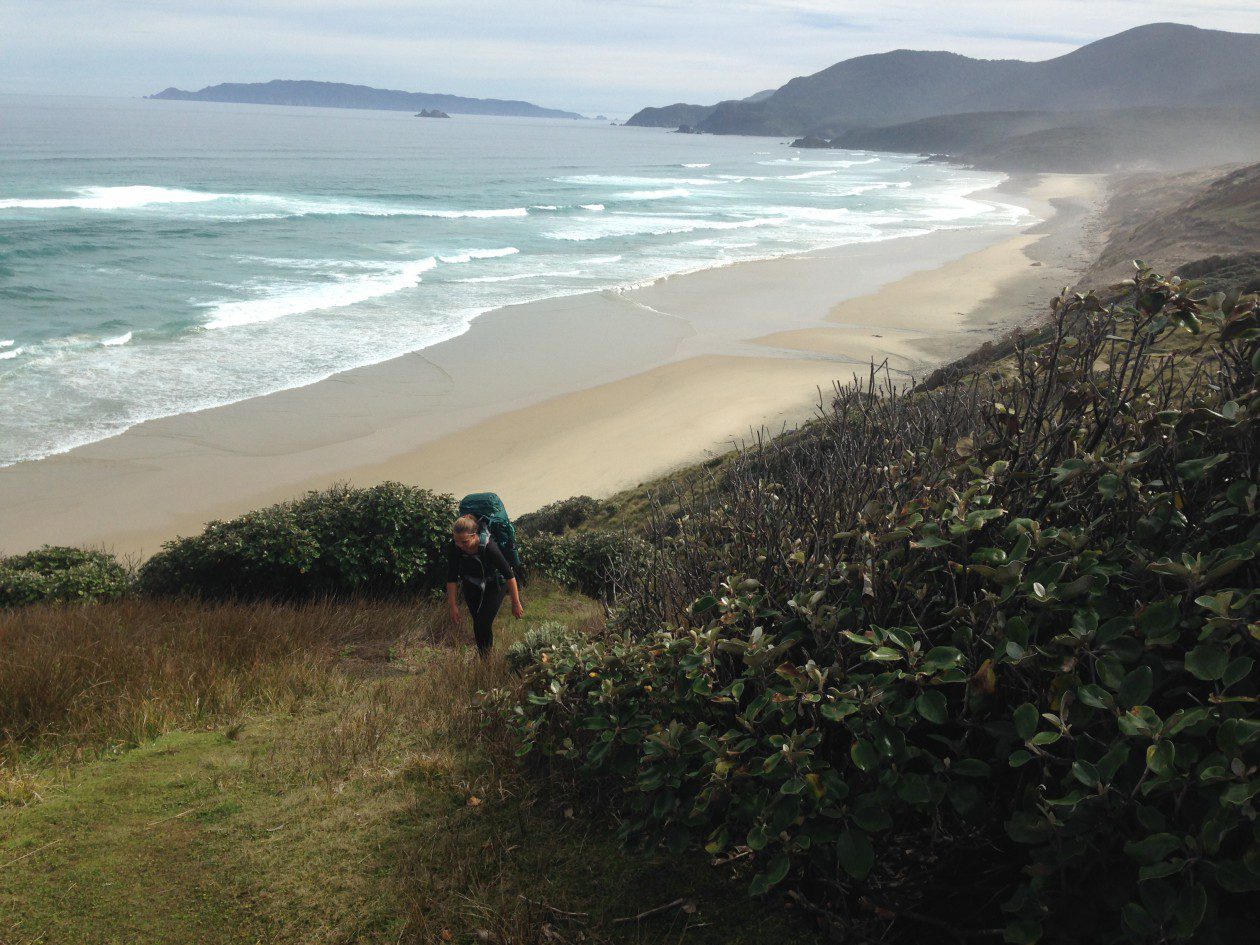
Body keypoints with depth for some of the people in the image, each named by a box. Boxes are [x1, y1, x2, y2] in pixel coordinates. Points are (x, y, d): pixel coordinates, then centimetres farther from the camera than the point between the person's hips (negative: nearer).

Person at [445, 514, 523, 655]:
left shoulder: (488, 547, -36)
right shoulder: (454, 547, -24)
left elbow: (509, 575, -27)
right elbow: (451, 578, -14)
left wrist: (516, 604, -21)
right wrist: (453, 606, -13)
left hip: (494, 585, -4)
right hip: (472, 587, 4)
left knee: (484, 623, -15)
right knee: (477, 624, 4)